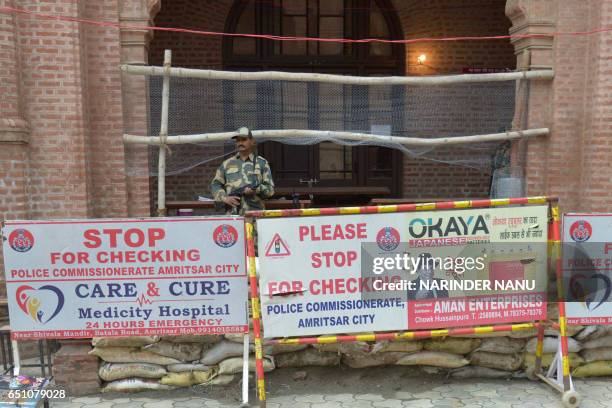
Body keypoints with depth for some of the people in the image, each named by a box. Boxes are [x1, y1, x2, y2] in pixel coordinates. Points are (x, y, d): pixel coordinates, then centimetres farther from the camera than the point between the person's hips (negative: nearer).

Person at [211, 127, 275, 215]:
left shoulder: (262, 163, 11)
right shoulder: (227, 164, 17)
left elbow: (270, 189, 7)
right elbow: (215, 185, 16)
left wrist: (256, 190, -12)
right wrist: (224, 198, -2)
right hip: (232, 214, 2)